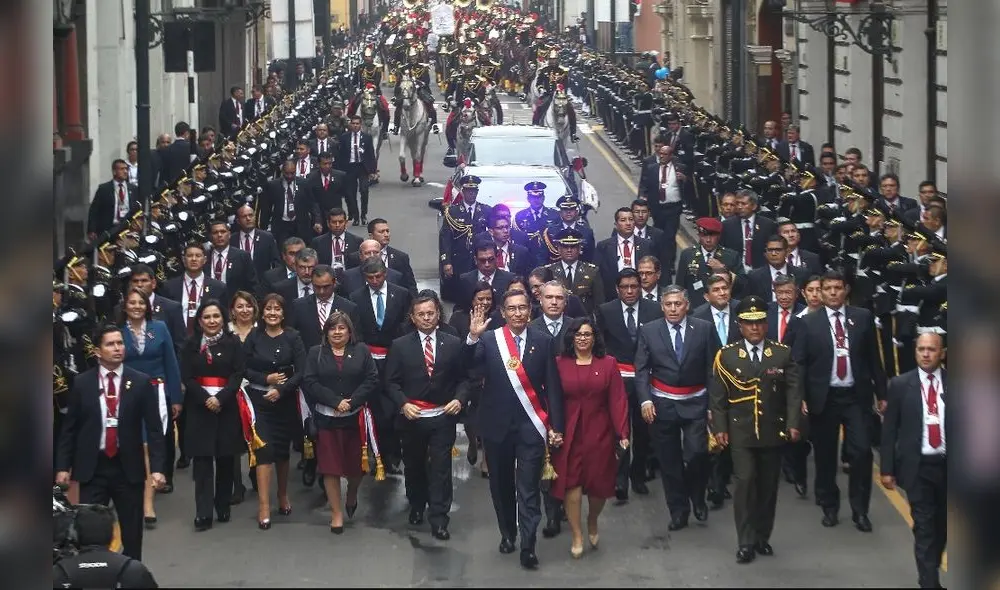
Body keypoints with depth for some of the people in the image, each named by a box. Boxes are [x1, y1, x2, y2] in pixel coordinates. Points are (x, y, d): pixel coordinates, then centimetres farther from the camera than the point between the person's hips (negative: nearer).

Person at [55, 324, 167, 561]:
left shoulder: (141, 382, -1)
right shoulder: (81, 383, 1)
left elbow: (154, 428, -1)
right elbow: (69, 428, 5)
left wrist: (157, 467, -9)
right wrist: (62, 466, 0)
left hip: (128, 468, 0)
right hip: (92, 468, 0)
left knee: (132, 532, 7)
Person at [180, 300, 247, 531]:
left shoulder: (233, 343, 2)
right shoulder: (191, 344, 5)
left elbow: (238, 374, -5)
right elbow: (186, 376, -1)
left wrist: (221, 398, -17)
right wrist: (205, 399, -15)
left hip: (227, 406, 0)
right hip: (199, 406, 0)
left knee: (226, 458, 5)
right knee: (202, 458, -5)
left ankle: (223, 506, 18)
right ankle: (203, 513, -9)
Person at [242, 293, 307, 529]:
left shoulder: (292, 337, -2)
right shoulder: (253, 337, 0)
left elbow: (301, 371, -6)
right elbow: (243, 369, -1)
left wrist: (280, 390, -17)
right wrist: (266, 379, -14)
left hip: (285, 401, 1)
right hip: (259, 401, -1)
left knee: (282, 449, 12)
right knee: (264, 449, -9)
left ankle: (283, 496, 33)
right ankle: (264, 506, -10)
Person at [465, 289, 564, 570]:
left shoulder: (543, 341, -1)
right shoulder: (488, 340, -3)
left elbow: (553, 385, 0)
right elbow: (469, 371, -17)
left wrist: (555, 426, -3)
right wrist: (472, 338, -30)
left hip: (531, 426, -1)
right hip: (498, 425, 2)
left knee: (529, 487, -4)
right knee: (501, 484, 16)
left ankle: (528, 546, -3)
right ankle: (507, 533, 33)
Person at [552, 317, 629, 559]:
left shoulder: (608, 364, 2)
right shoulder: (559, 364, 1)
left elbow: (618, 400, -2)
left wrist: (622, 433, -8)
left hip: (599, 434, 1)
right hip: (569, 433, -1)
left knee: (599, 484, 6)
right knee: (571, 482, -4)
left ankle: (592, 523, 35)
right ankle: (577, 536, 6)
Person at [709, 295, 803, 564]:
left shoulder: (783, 353, 3)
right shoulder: (727, 355, 1)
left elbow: (793, 390, 0)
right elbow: (717, 394, 1)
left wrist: (793, 423, -10)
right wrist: (719, 427, -5)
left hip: (773, 431, 2)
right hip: (740, 432, -2)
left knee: (768, 486, 8)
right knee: (744, 482, -8)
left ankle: (762, 537, 20)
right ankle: (746, 542, -3)